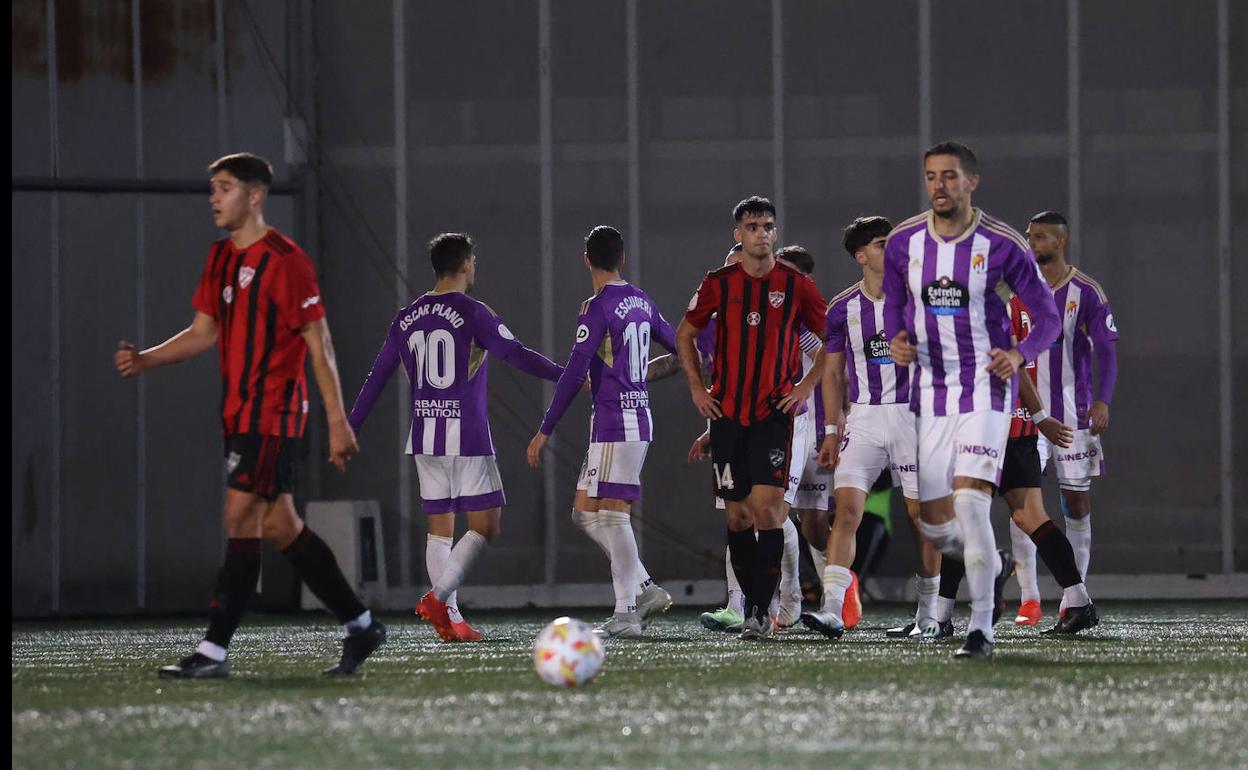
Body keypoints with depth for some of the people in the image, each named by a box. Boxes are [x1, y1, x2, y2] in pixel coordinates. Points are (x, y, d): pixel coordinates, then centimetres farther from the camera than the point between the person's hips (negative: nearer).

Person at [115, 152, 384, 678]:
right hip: (239, 412, 9)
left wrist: (337, 422, -15)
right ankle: (360, 624, 19)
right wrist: (144, 360, 3)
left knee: (241, 519, -12)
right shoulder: (221, 259, 14)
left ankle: (214, 651, -12)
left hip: (272, 412, -9)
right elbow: (204, 333, 19)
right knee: (279, 526, 10)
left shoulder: (285, 261, -11)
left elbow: (319, 346, -12)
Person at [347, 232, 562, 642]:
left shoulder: (407, 318, 10)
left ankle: (450, 618, 4)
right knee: (486, 527, -3)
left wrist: (349, 428, 20)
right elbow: (517, 355, -13)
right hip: (467, 438, -6)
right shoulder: (472, 313, -7)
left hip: (425, 438, 6)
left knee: (439, 528, 10)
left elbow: (376, 378, 13)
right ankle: (438, 598, -19)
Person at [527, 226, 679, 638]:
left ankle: (625, 615, -10)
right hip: (640, 415, 9)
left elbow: (573, 375, -15)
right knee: (586, 512, 12)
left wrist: (545, 431, -11)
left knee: (612, 513, -8)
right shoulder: (642, 302, 12)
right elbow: (680, 348, 24)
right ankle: (646, 589, 7)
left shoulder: (597, 308, -12)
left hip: (614, 422, -9)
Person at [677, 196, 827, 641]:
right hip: (727, 412, 3)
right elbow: (685, 334, 18)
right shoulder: (718, 285, 5)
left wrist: (808, 384, -1)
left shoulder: (795, 285, 0)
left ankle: (761, 610, -13)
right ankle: (751, 602, 15)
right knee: (737, 513, 4)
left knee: (767, 506, -14)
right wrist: (696, 387, 8)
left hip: (774, 413, -3)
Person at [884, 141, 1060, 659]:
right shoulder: (903, 243, 2)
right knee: (933, 520, 6)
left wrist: (1020, 354, -19)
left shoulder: (1003, 246, -8)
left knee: (969, 501, -20)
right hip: (930, 393, 4)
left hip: (986, 388, -4)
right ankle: (991, 564, 40)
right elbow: (894, 306, 17)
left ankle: (982, 627, -12)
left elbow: (1047, 317, 0)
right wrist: (896, 340, -6)